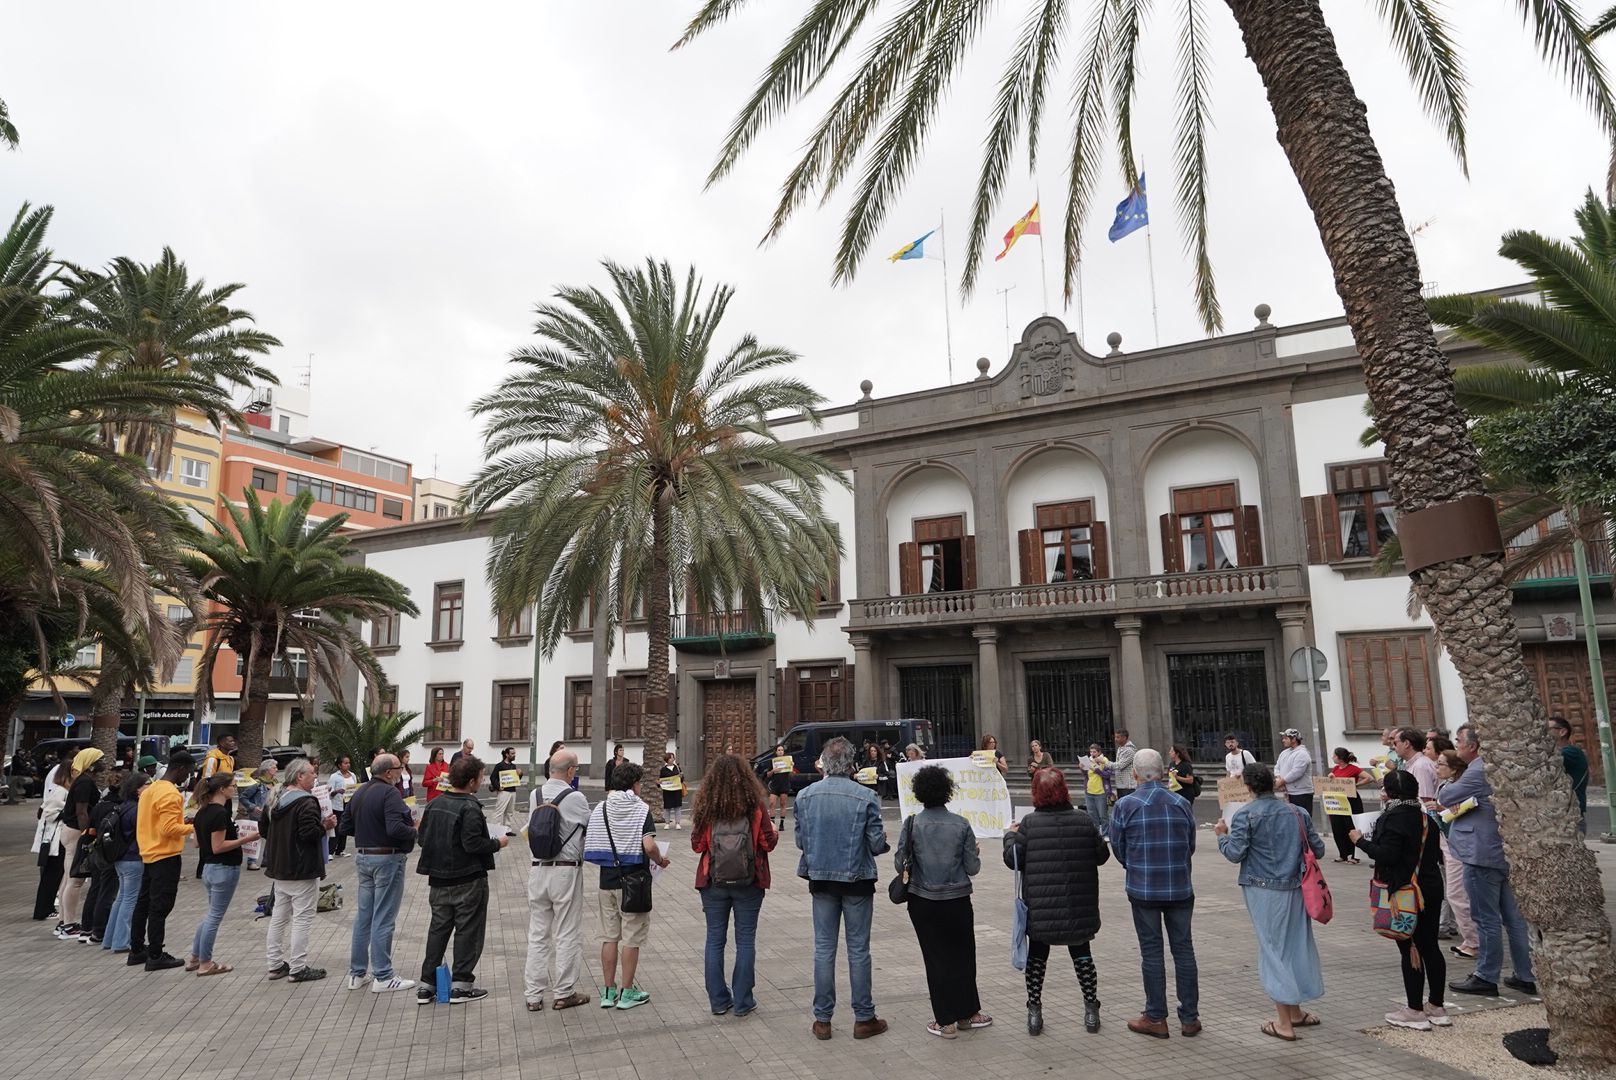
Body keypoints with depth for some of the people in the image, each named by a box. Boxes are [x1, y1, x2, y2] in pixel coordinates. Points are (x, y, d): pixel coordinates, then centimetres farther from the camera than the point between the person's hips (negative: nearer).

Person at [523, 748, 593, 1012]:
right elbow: (591, 828, -3)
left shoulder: (536, 795, 2)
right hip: (566, 870, -5)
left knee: (537, 933, 12)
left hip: (537, 869, 5)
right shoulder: (575, 798, -14)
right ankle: (564, 993, 17)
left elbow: (528, 831, 12)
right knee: (568, 934, 8)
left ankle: (533, 995, 18)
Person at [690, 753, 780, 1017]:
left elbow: (697, 845, -2)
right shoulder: (756, 805, -11)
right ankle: (742, 1001, 14)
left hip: (714, 882, 1)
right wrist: (773, 830, 14)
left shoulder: (705, 806, -7)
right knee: (745, 940, 9)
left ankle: (718, 1000, 17)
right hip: (748, 883, -1)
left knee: (715, 939, 12)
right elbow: (769, 843, -6)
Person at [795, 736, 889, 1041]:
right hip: (857, 879, -2)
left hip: (821, 879, 2)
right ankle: (864, 1018, 17)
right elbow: (877, 844, -11)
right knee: (858, 950, 8)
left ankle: (822, 1019, 18)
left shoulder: (805, 795, -5)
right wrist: (883, 841, 11)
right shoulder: (865, 797, -14)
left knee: (824, 948, 11)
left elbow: (800, 840, -1)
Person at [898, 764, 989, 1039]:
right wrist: (975, 855, 15)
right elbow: (973, 868, -6)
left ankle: (946, 1022, 14)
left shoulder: (912, 825, -11)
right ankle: (967, 1014, 28)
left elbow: (900, 864, -9)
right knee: (963, 955, 17)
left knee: (936, 958, 9)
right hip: (958, 901, 1)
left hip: (923, 903, 0)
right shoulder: (961, 825, -9)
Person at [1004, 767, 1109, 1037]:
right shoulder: (1084, 820, -7)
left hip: (1039, 908, -1)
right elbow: (1102, 855, 2)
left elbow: (1013, 859, -9)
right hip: (1079, 908, 2)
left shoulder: (1029, 823, -12)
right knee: (1081, 952, 19)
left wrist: (1010, 835, 7)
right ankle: (1091, 1010, 25)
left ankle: (1034, 1012, 17)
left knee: (1037, 954, 14)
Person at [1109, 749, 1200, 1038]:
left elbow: (1118, 847, 0)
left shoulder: (1125, 805, -8)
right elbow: (1191, 846, 9)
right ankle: (1190, 1018, 18)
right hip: (1180, 889, 2)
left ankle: (1156, 1018, 13)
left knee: (1151, 952, 6)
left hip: (1143, 889, -2)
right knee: (1183, 949, 11)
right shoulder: (1182, 804, 0)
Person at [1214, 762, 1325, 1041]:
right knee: (1297, 944, 16)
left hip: (1263, 890, -4)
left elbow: (1235, 853, -15)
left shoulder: (1246, 815, -11)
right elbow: (1318, 850, 7)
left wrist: (1222, 835, 4)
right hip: (1295, 888, 4)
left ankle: (1284, 1022, 7)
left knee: (1273, 949, 4)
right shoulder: (1297, 812, 3)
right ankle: (1295, 1012, 27)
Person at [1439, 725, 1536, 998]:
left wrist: (1451, 785, 10)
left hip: (1482, 853, -9)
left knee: (1487, 919, -1)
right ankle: (1526, 975, 19)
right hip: (1505, 852, 9)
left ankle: (1486, 977, 6)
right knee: (1514, 917, 13)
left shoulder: (1479, 771, -18)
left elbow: (1444, 797, -10)